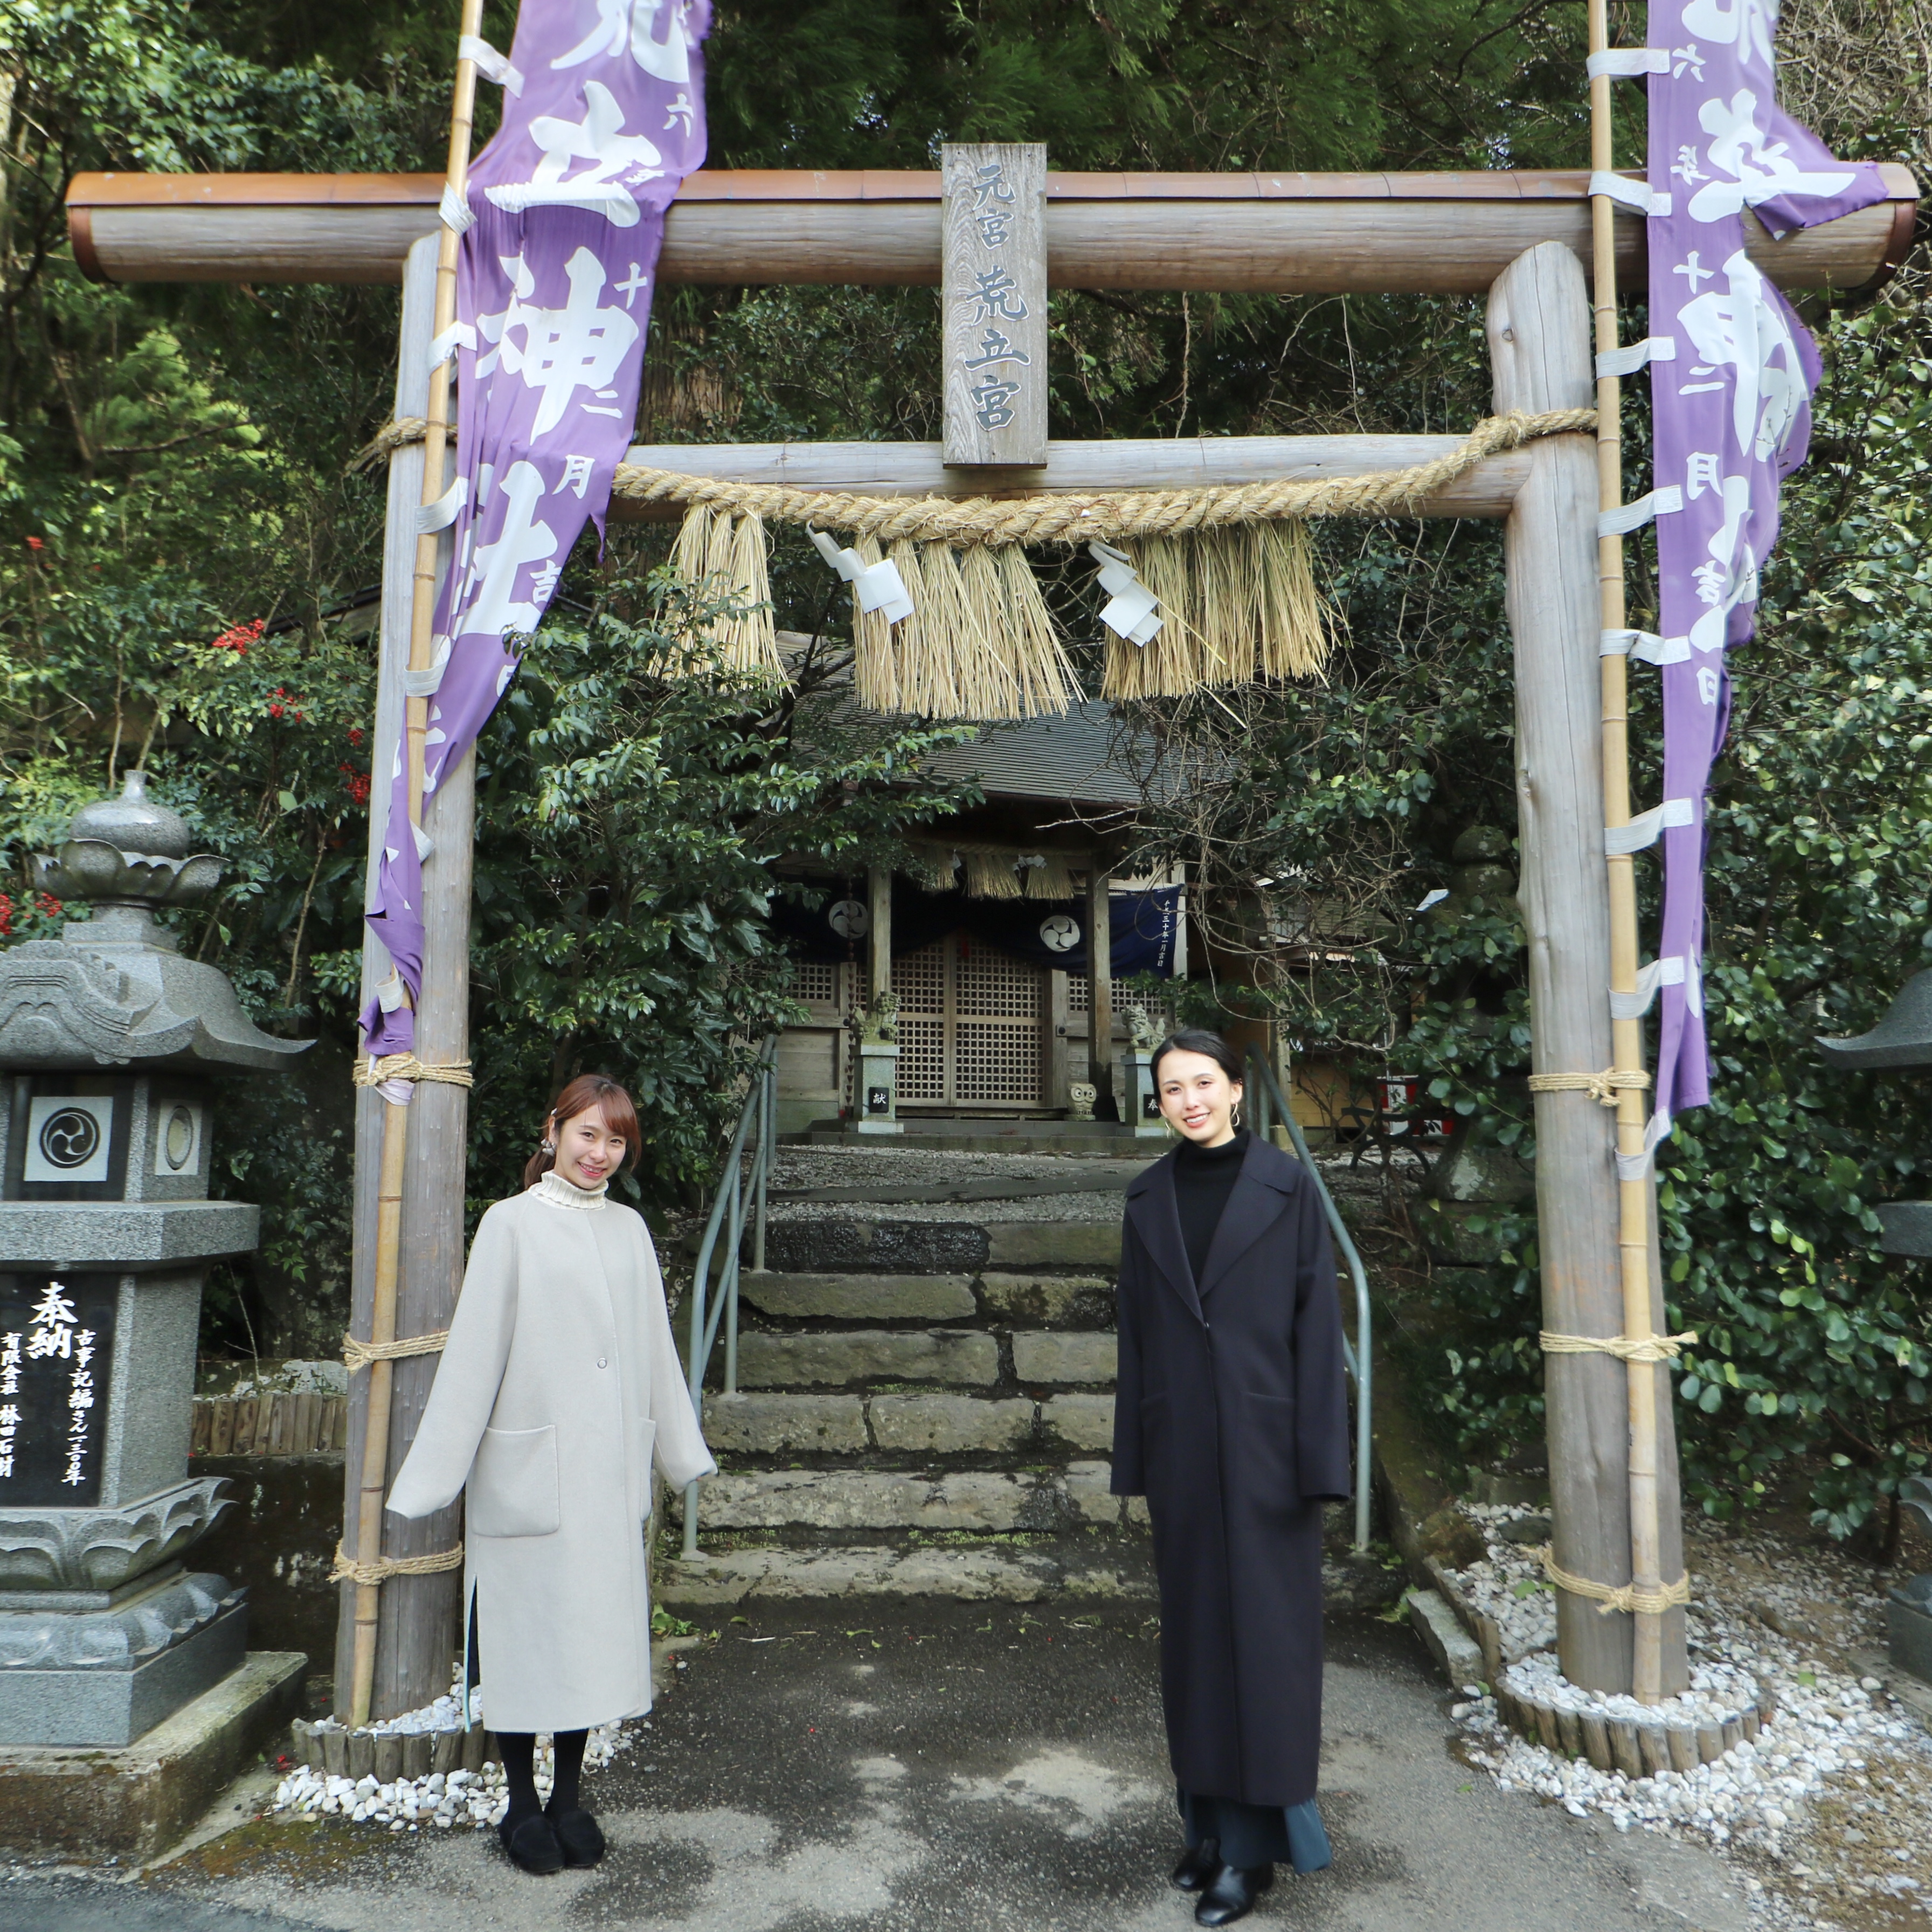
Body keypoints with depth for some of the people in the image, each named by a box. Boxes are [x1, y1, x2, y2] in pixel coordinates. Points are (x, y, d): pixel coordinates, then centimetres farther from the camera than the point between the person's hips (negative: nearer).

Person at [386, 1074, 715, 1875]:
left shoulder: (629, 1230, 7)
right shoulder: (512, 1224, -6)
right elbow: (474, 1354, -6)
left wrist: (682, 1452, 18)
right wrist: (434, 1474, -5)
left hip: (609, 1471, 4)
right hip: (529, 1469, -4)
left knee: (594, 1625, 10)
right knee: (527, 1629, 6)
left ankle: (569, 1797, 27)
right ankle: (521, 1803, 24)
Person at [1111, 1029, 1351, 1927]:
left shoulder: (1285, 1185, -5)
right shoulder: (1149, 1196, 5)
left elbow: (1317, 1320, -6)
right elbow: (1136, 1328, 8)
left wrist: (1317, 1458, -10)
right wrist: (1135, 1453, 7)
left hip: (1263, 1440, -4)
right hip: (1180, 1445, 4)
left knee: (1265, 1627, 4)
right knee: (1195, 1625, 13)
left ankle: (1255, 1840, 17)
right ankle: (1210, 1819, 28)